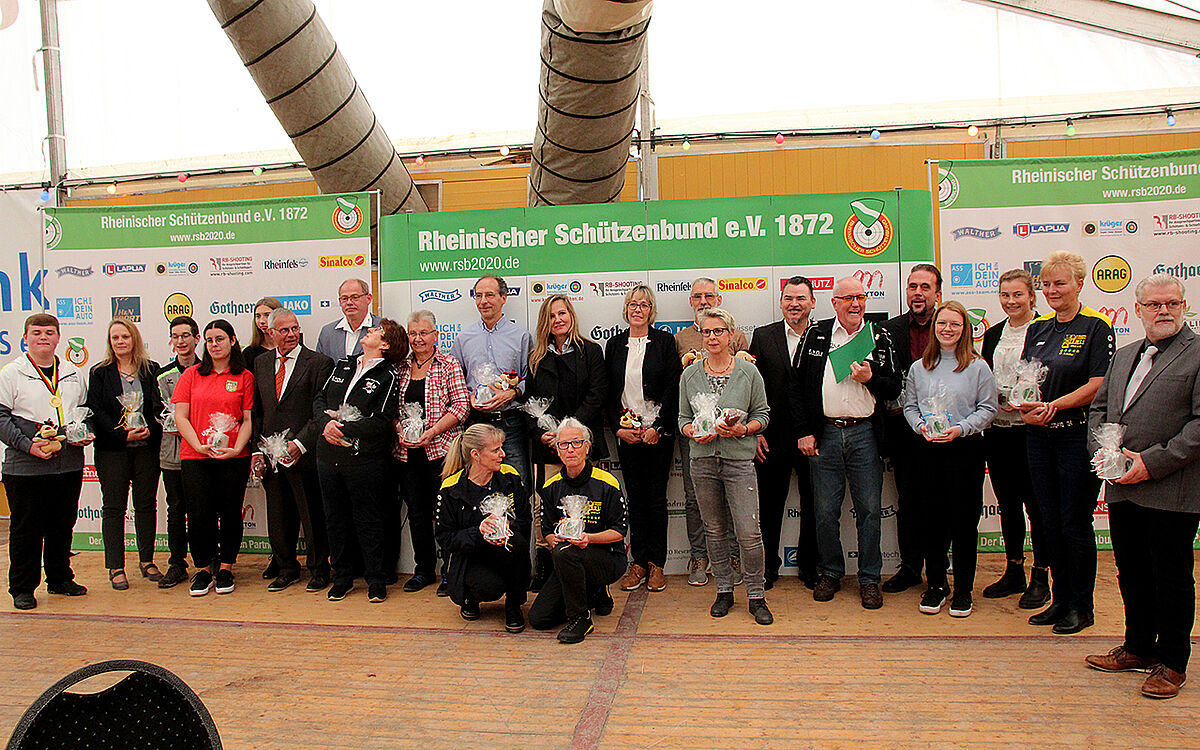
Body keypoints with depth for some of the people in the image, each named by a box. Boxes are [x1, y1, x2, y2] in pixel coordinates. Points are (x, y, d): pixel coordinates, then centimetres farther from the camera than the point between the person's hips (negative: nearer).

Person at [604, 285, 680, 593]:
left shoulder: (664, 341, 2)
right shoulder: (615, 344, 10)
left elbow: (673, 387, -5)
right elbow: (608, 392, 9)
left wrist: (657, 427, -12)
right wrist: (618, 428, -2)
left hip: (658, 432, -2)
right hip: (626, 433, 3)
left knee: (656, 497, 1)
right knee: (635, 497, 6)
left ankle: (656, 564, 11)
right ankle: (638, 563, 14)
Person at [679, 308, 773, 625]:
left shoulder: (748, 372, 1)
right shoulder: (690, 375, 6)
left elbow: (762, 414, 5)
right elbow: (683, 418, 11)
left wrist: (743, 429, -13)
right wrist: (695, 433, -10)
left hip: (739, 459, -2)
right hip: (703, 460, 3)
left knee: (749, 532, -6)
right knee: (714, 530, 10)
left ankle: (756, 596, 11)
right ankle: (724, 591, 25)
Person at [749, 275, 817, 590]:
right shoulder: (763, 336, 4)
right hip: (773, 437, 0)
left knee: (812, 504, 11)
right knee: (769, 504, 9)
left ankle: (809, 564, 28)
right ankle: (768, 566, 24)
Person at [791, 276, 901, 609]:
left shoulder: (880, 337, 6)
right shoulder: (816, 334, 5)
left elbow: (894, 388, 7)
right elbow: (797, 385, 4)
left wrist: (870, 378, -13)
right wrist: (803, 431, -1)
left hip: (864, 434, 0)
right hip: (824, 434, 0)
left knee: (869, 509, 4)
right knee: (825, 510, 6)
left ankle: (869, 579, 17)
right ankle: (830, 573, 23)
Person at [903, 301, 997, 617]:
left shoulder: (978, 367, 1)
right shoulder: (919, 368, 10)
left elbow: (987, 408, -1)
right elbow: (909, 405, 12)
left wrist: (960, 428, -15)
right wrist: (921, 426, -7)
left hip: (966, 450, -2)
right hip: (928, 450, 3)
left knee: (964, 520, 2)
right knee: (931, 519, 6)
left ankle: (963, 589, 15)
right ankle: (936, 585, 20)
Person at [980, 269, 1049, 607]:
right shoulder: (993, 335, 13)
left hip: (1030, 428, -6)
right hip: (996, 430, 6)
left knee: (1035, 503, 0)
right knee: (1007, 503, 13)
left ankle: (1040, 577, 12)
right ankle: (1014, 572, 25)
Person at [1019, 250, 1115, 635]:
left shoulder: (1096, 327, -5)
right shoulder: (1037, 328, 12)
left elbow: (1097, 385, -12)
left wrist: (1053, 406, -20)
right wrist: (1027, 407, -8)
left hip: (1078, 435, -6)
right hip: (1039, 436, 6)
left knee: (1075, 523, 0)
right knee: (1051, 521, 11)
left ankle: (1082, 606, 14)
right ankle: (1060, 599, 23)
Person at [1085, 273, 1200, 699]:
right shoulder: (1124, 356, 16)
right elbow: (1099, 408, 19)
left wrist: (1152, 463, -18)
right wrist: (1103, 451, 0)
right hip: (1122, 487, 6)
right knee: (1131, 574, 16)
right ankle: (1138, 648, 32)